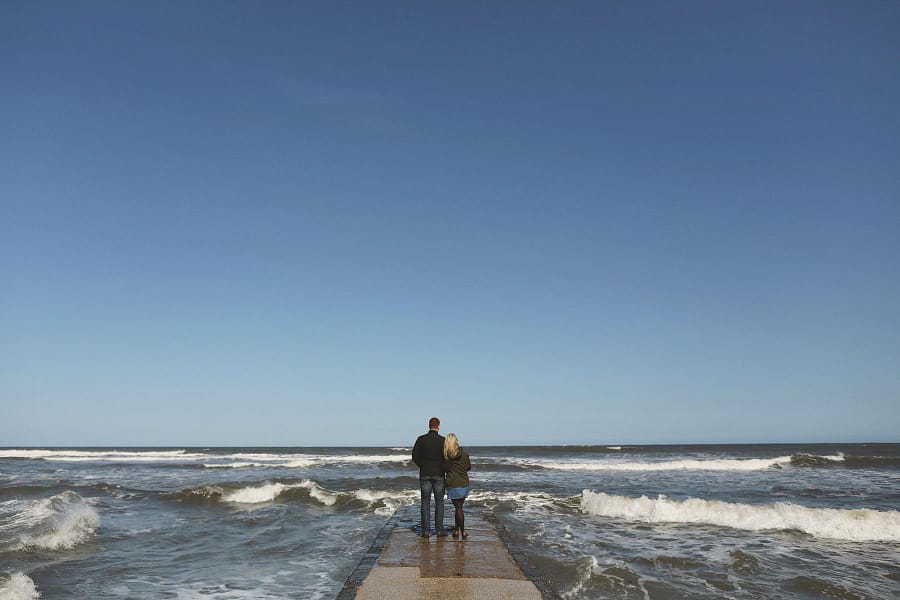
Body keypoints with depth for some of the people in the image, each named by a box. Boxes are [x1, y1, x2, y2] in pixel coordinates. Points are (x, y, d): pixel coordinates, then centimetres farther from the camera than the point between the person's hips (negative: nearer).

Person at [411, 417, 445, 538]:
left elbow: (415, 457, -2)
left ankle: (426, 531, 5)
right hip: (439, 475, -1)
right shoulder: (443, 440, -7)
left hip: (424, 474, 1)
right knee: (439, 502, 8)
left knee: (425, 502, 7)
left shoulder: (421, 439, -3)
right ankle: (439, 530, 9)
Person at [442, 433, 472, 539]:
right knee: (458, 506, 14)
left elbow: (445, 469, -2)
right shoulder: (464, 453, -5)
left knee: (458, 507, 4)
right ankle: (457, 529, 22)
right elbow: (469, 467, 5)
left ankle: (462, 531, 5)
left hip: (453, 484, -2)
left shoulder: (446, 456, -10)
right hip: (464, 483, 2)